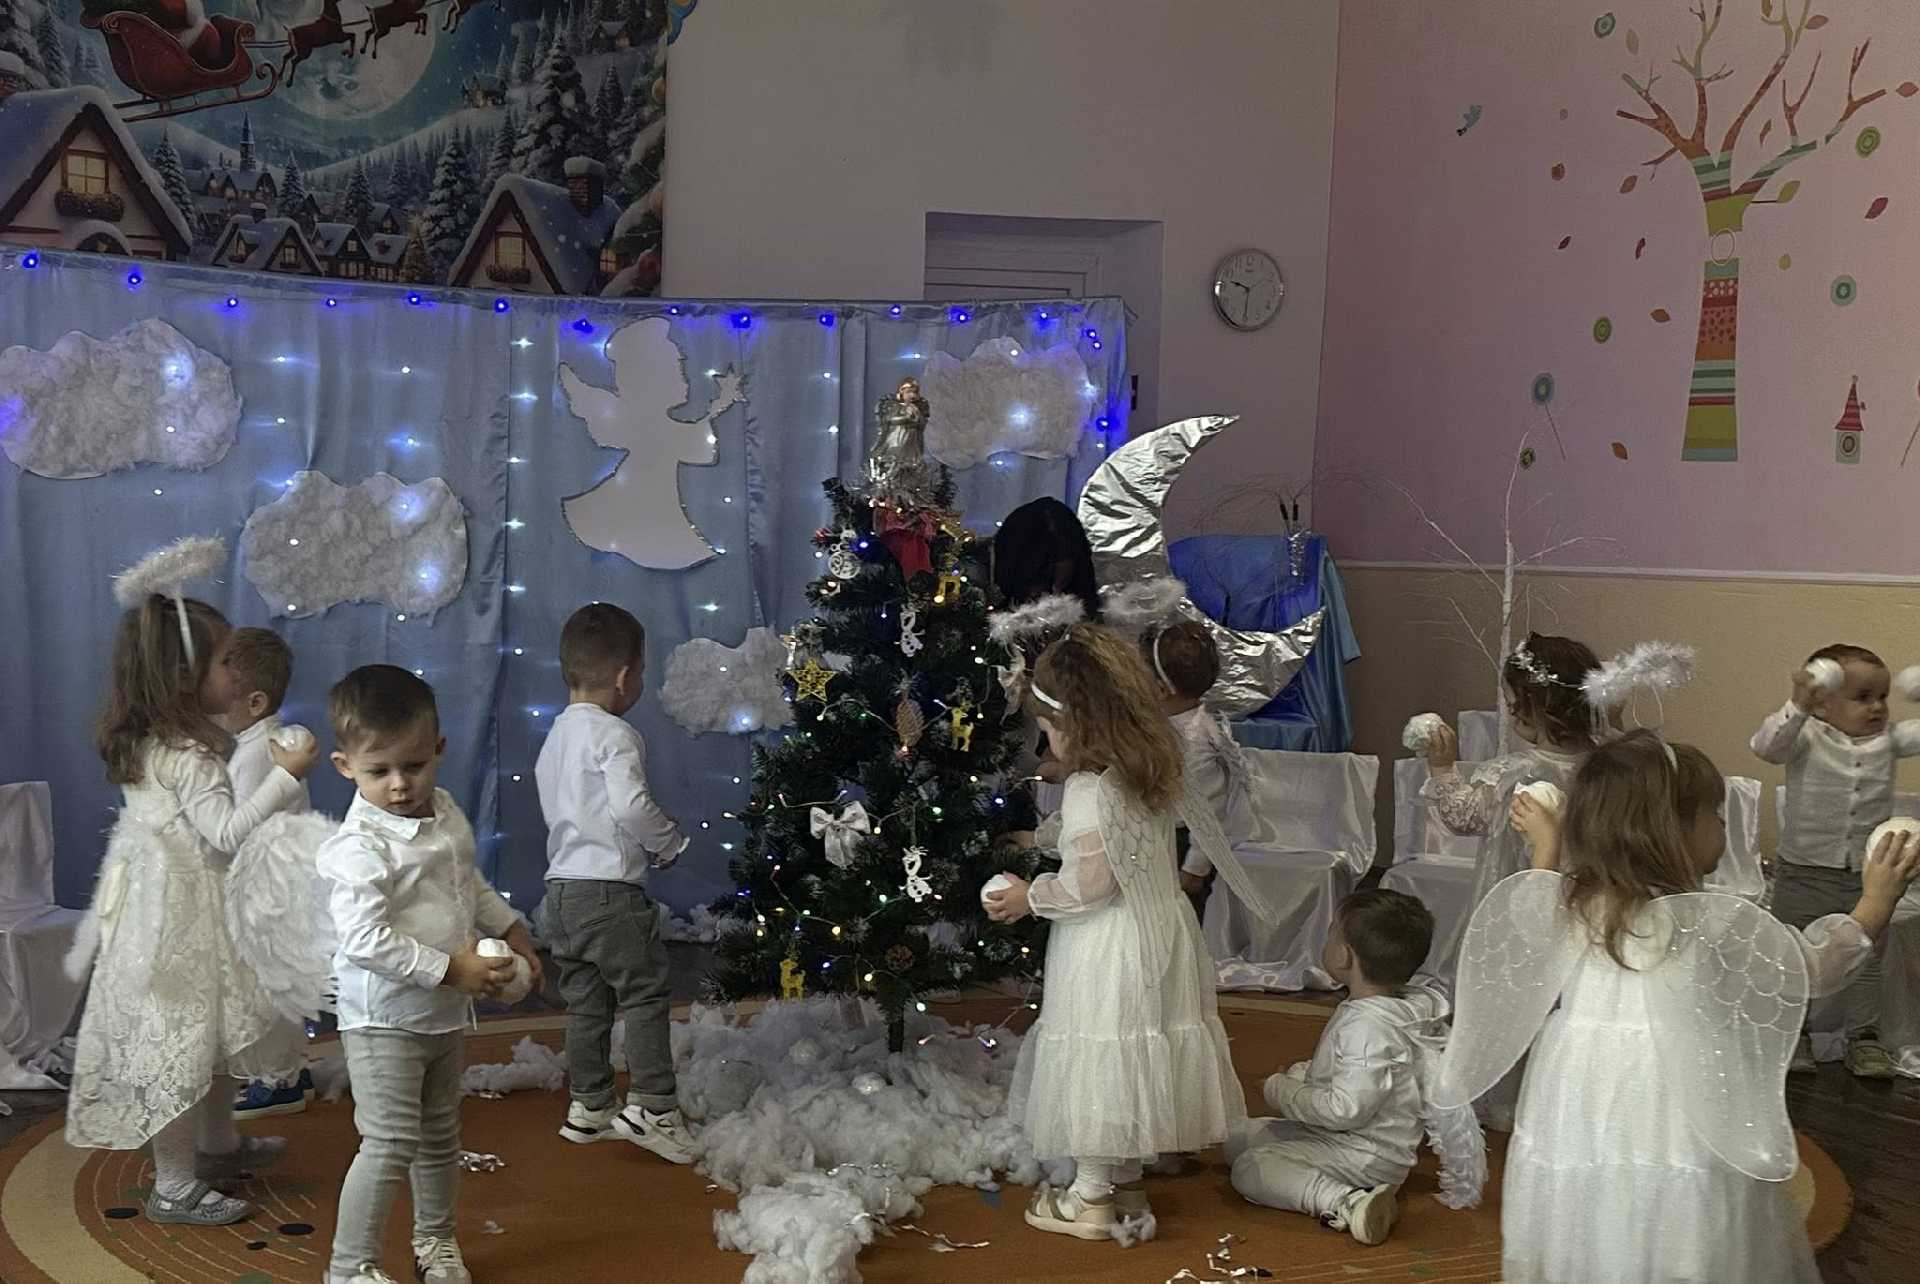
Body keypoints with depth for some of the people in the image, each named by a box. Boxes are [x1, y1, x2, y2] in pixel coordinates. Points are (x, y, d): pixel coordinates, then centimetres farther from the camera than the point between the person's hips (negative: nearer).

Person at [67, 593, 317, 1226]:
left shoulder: (150, 740, 6)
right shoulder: (188, 756, -24)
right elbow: (228, 831, -28)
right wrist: (285, 776, -28)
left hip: (166, 903, 10)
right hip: (183, 918, -10)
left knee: (218, 1031, 22)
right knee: (184, 1041, 0)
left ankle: (218, 1145, 39)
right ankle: (175, 1188, 10)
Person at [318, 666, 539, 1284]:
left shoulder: (447, 814, 2)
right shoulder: (359, 846, -24)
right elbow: (365, 941, -30)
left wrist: (513, 932, 14)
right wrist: (450, 970, -27)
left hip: (446, 1013, 8)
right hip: (385, 1018, -8)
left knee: (441, 1134, 21)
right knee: (390, 1144, -7)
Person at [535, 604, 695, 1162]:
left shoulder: (555, 737, 14)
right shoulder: (615, 735, -14)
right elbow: (631, 805, -27)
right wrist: (670, 842, -9)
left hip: (561, 889, 9)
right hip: (611, 891, -9)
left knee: (586, 1002, 15)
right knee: (645, 994, -1)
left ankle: (589, 1106, 22)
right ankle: (653, 1107, -2)